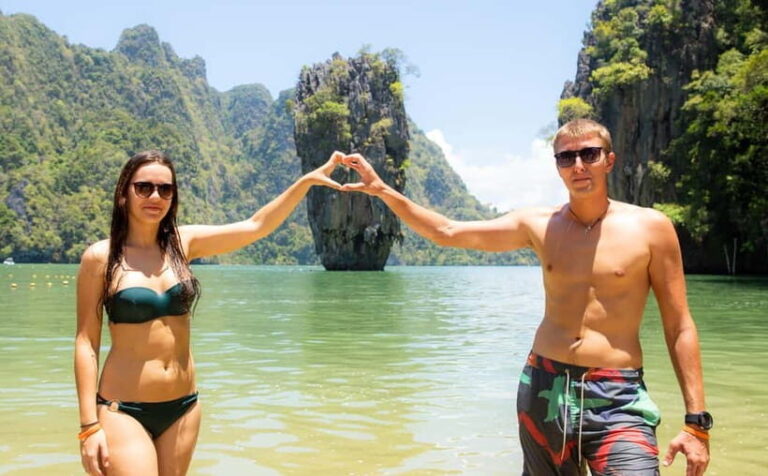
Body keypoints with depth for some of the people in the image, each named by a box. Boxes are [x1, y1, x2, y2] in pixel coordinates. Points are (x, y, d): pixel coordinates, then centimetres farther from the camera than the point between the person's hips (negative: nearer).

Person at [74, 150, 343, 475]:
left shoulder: (183, 243, 3)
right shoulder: (101, 257, -7)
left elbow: (256, 227, 2)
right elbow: (86, 343, -7)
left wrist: (308, 180, -4)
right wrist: (89, 425, -11)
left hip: (183, 406, 4)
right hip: (124, 411, -4)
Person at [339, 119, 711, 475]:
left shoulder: (650, 228, -3)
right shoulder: (537, 225, 4)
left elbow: (679, 328, -1)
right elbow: (446, 232, 7)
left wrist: (695, 421, -6)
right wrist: (382, 191, -1)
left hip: (617, 399, -3)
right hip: (543, 388, 3)